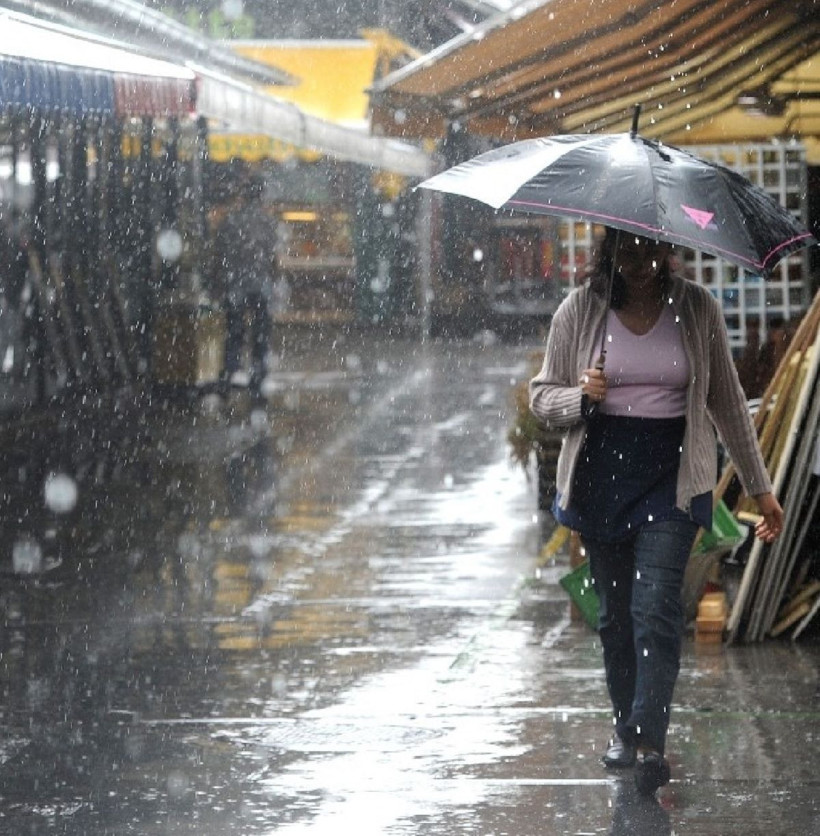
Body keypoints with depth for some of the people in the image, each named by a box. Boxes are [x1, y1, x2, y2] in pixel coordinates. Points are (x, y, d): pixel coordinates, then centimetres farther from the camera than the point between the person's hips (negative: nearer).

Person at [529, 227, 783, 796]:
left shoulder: (696, 308, 3)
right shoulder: (580, 310, 3)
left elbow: (728, 401, 10)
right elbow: (541, 395, 9)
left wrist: (760, 488, 11)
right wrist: (580, 396, -15)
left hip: (673, 475, -2)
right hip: (602, 472, 2)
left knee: (655, 608, -15)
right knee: (615, 614, 8)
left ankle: (650, 743, -20)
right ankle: (625, 730, 23)